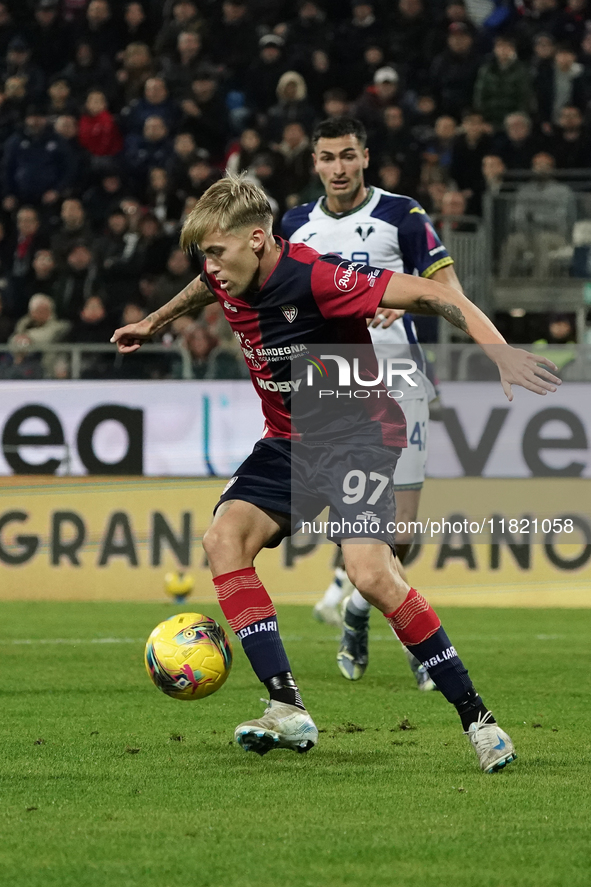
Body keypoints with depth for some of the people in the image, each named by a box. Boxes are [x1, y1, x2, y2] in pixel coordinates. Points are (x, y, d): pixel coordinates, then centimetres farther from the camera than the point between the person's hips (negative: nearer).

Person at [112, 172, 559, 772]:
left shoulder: (315, 278, -26)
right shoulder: (228, 280, -3)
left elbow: (432, 296, -28)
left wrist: (497, 351, -39)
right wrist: (154, 322, 40)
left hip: (359, 434, -7)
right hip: (289, 441, 8)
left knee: (371, 573, -24)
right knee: (224, 538, -15)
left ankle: (475, 717, -13)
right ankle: (288, 710, -18)